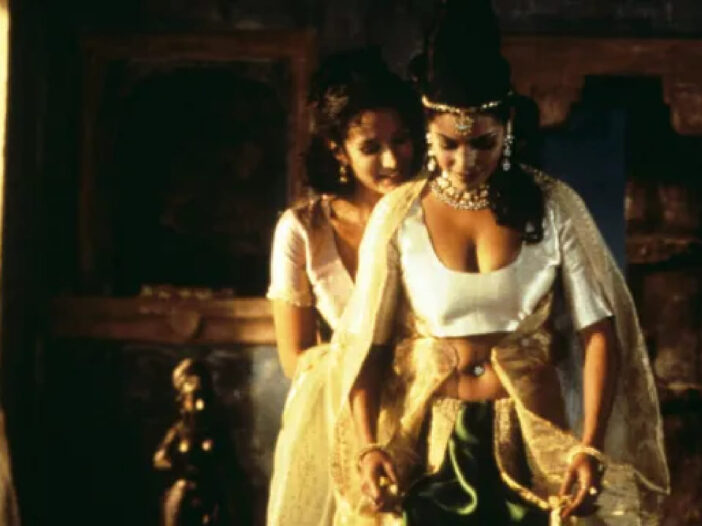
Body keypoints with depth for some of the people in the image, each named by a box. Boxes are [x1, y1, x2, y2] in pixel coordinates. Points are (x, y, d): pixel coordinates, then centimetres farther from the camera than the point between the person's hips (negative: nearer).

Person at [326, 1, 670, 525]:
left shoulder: (553, 207, -5)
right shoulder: (398, 214, -3)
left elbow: (600, 332, -7)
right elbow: (365, 343, -2)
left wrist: (590, 448, -17)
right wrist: (367, 446, -16)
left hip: (532, 444, 0)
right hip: (429, 446, 0)